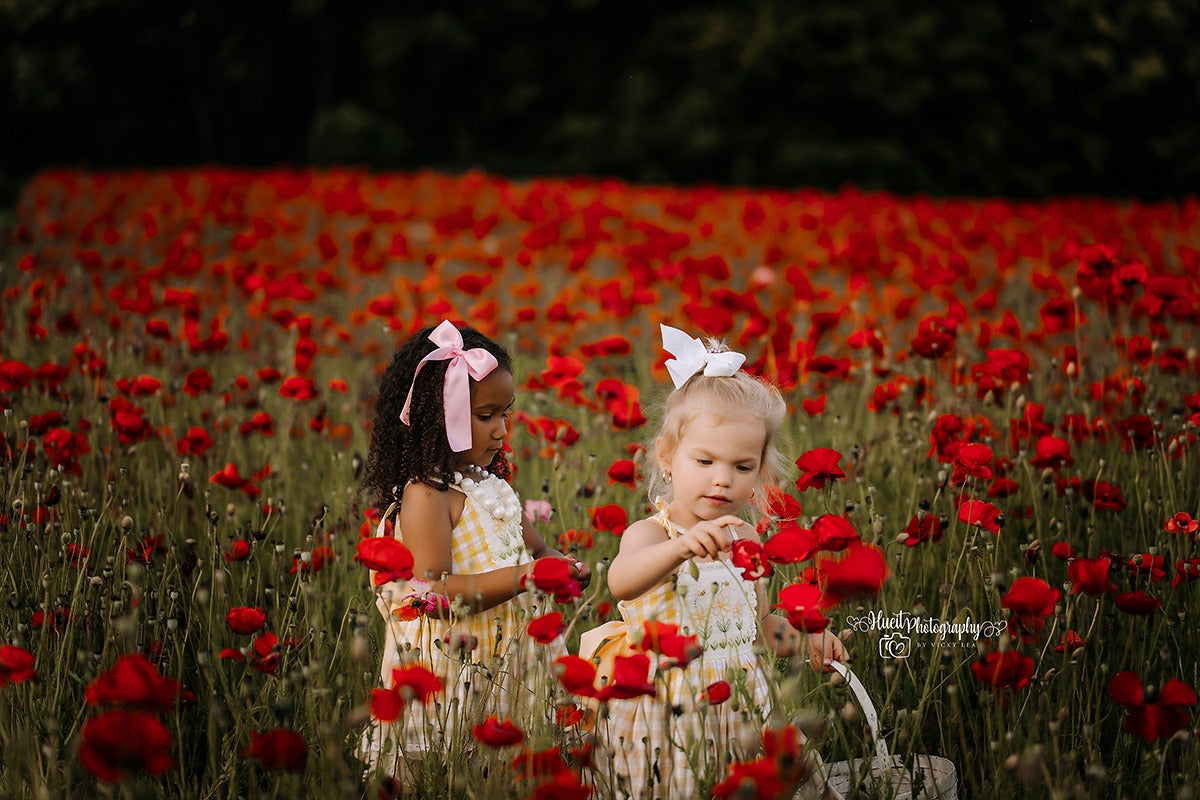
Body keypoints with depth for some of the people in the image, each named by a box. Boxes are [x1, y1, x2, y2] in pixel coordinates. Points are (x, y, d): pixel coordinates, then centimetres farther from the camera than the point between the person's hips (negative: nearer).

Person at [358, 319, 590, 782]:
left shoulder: (491, 483, 12)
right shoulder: (426, 495, -16)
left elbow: (532, 546, 21)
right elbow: (434, 593, -24)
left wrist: (559, 564, -3)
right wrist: (524, 576, -27)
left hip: (502, 666, 8)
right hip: (450, 671, -8)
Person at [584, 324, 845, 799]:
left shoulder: (743, 538, 7)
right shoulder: (650, 534, -13)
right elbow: (620, 582, -38)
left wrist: (807, 640, 3)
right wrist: (681, 546, -54)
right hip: (665, 720, -5)